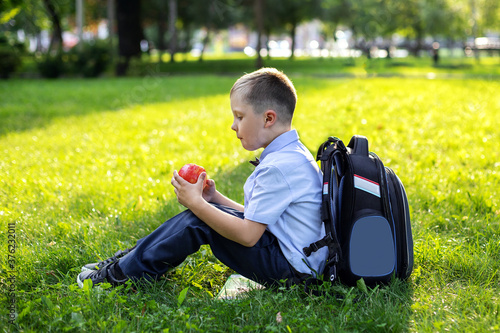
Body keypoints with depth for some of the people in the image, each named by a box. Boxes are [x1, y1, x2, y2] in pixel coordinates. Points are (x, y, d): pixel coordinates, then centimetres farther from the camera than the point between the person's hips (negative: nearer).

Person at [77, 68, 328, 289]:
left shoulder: (278, 168, -23)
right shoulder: (292, 155, 11)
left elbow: (248, 234, -25)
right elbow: (256, 217, 16)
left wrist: (196, 203, -17)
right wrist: (215, 198, 5)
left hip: (289, 268, -10)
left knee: (200, 220, -14)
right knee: (202, 213, 10)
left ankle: (122, 274, 0)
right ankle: (129, 259, 15)